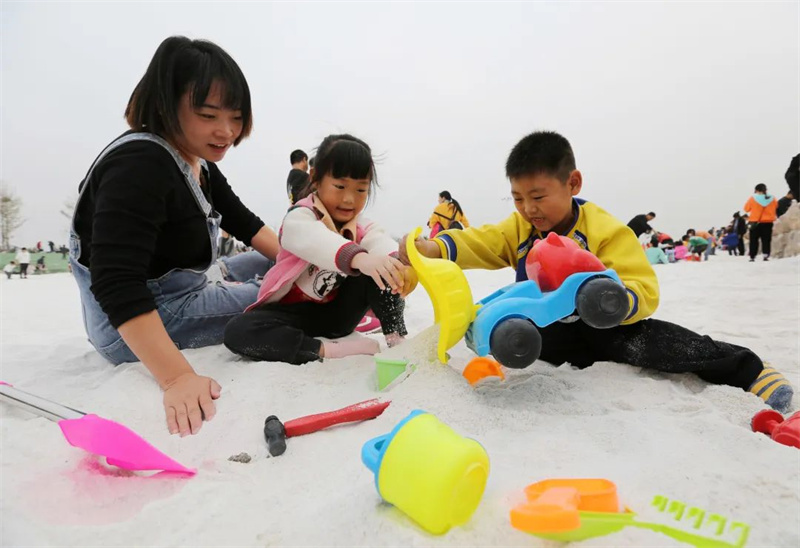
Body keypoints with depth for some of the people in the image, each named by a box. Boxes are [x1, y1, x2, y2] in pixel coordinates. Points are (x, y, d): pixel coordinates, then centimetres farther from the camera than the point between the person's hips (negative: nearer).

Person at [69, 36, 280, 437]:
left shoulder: (201, 164, 3)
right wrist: (178, 378, -44)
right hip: (133, 325, -9)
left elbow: (245, 223, 11)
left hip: (180, 297, 9)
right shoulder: (138, 165, -27)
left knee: (274, 263, 15)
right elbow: (118, 284, -36)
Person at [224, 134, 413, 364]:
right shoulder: (300, 217, -17)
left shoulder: (363, 229, -2)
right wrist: (358, 258, -64)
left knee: (380, 269, -21)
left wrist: (398, 265, -53)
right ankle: (331, 350, -33)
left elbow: (381, 243, -27)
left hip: (336, 313, 2)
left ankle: (397, 339, -18)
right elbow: (312, 239, -43)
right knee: (237, 332, -32)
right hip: (293, 314, -2)